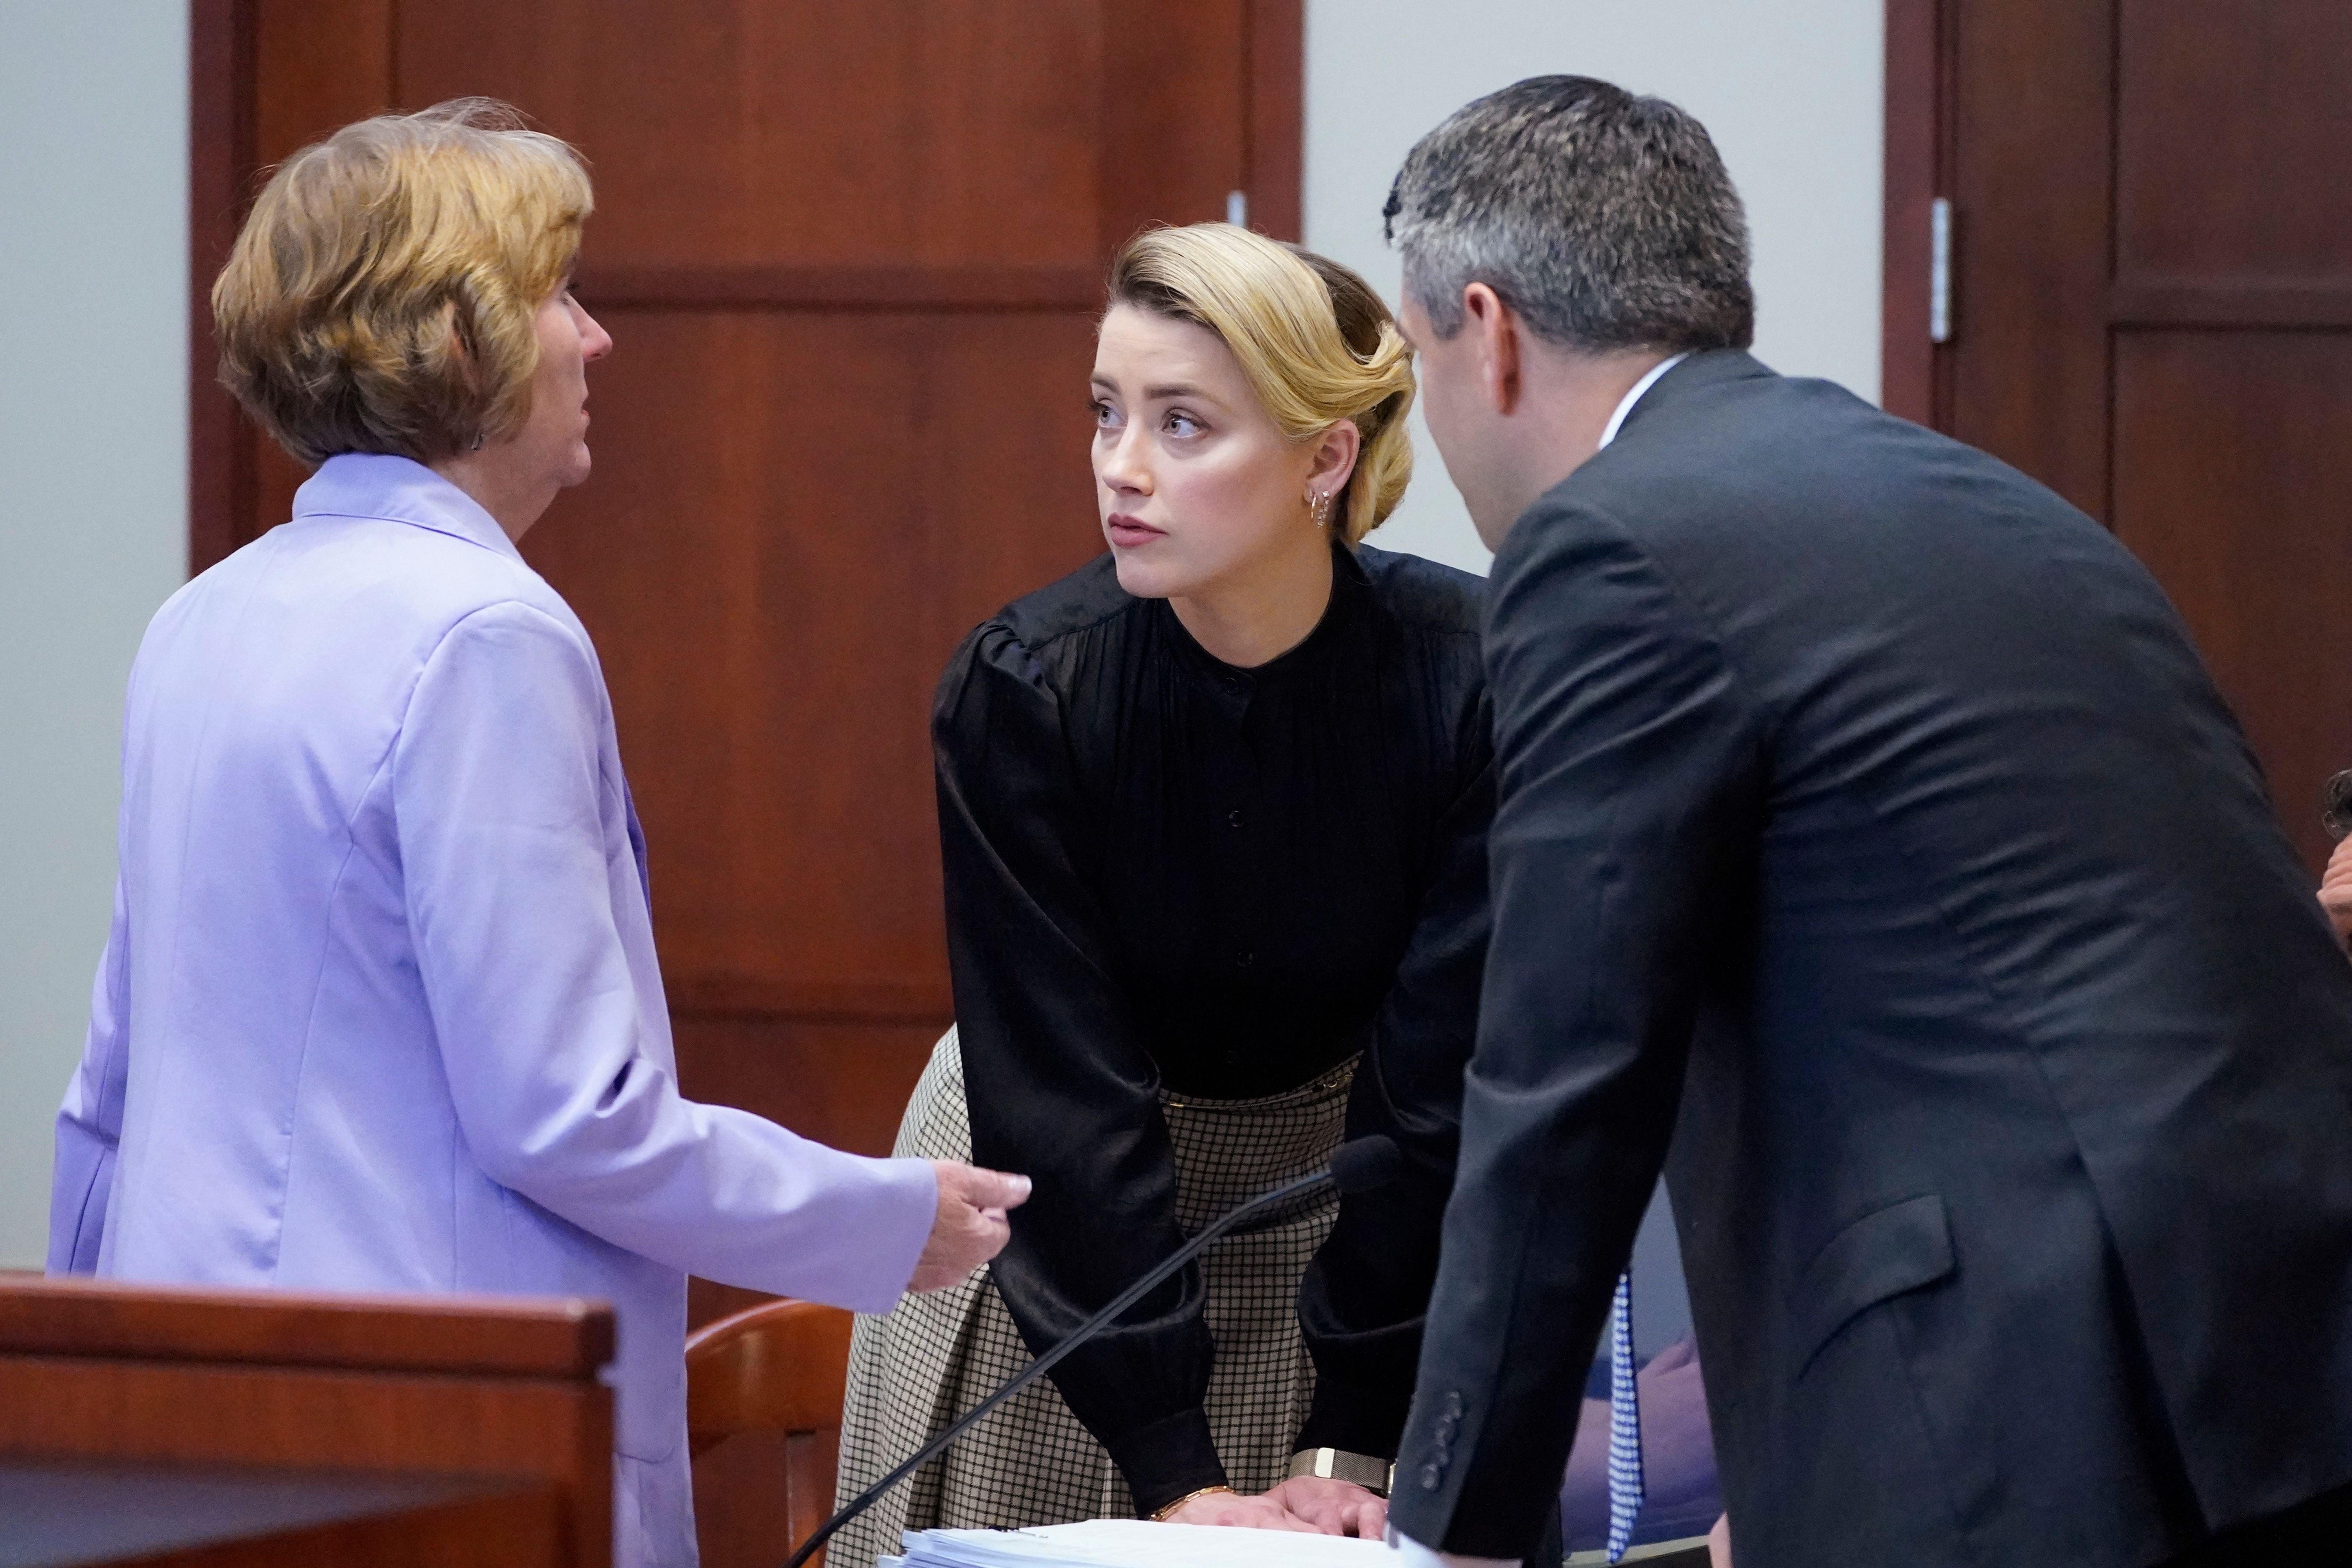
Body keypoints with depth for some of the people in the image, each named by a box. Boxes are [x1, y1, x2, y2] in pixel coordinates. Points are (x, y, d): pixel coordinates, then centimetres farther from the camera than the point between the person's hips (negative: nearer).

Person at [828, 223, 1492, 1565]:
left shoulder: (1469, 681, -23)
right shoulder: (1021, 690, -23)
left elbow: (1443, 1089, -19)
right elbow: (1063, 1100, -22)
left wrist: (1356, 1447, -22)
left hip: (1356, 1224, 0)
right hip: (1063, 1220, 0)